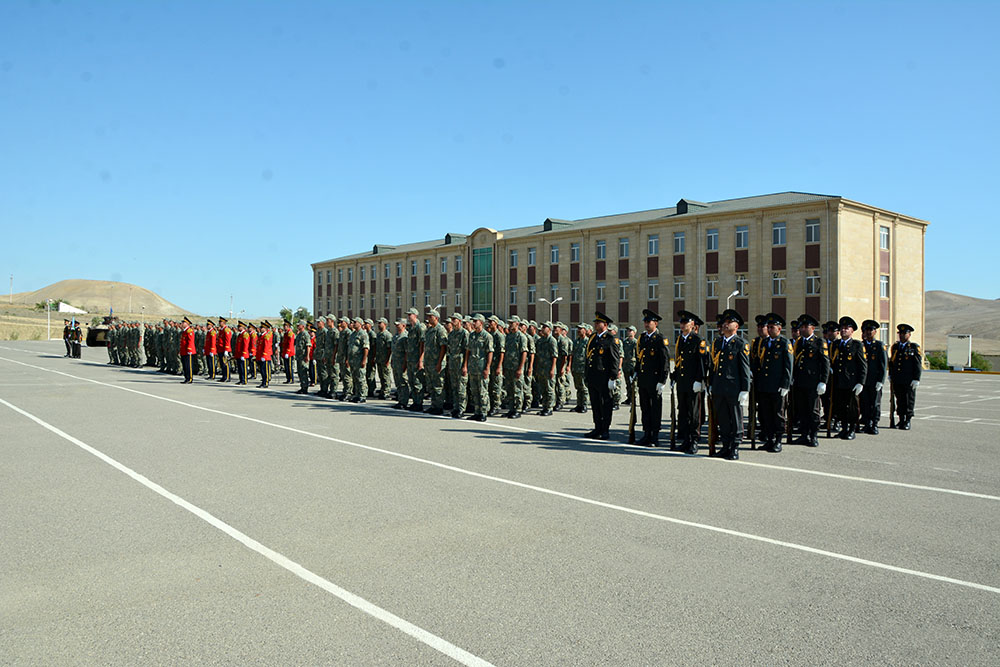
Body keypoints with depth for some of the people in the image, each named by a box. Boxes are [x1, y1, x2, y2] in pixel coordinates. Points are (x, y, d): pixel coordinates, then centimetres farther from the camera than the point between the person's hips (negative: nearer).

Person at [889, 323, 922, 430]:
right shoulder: (895, 346, 13)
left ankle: (907, 421, 9)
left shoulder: (914, 347, 0)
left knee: (909, 401, 1)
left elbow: (918, 365, -3)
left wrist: (916, 379, -9)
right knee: (899, 400, 10)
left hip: (909, 381, -4)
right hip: (897, 380, 4)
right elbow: (891, 362, 19)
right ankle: (901, 419, 19)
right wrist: (890, 375, 14)